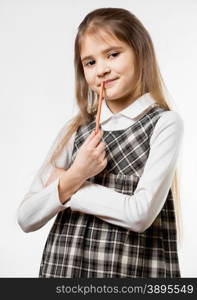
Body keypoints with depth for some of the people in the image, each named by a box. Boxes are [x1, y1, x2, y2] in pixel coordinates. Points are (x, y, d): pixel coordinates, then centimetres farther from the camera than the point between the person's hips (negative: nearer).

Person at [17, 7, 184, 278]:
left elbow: (140, 214, -18)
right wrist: (72, 178, -16)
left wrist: (65, 185, -9)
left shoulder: (165, 123, -7)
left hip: (135, 269, -3)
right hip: (65, 266, 3)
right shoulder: (75, 129, 2)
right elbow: (26, 219, -1)